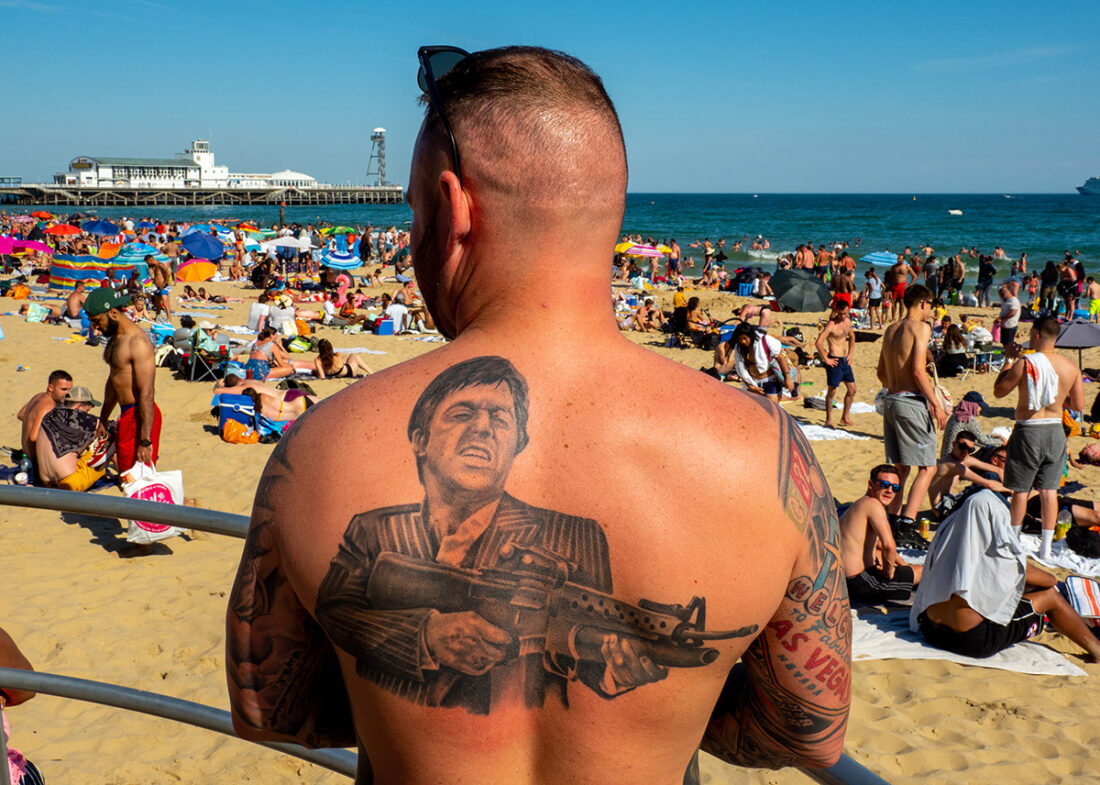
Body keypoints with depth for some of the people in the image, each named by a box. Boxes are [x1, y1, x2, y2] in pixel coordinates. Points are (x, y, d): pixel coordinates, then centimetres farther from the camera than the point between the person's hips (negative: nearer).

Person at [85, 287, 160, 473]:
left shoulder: (137, 342, -19)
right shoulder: (115, 338, 13)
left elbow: (146, 394, -23)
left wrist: (145, 441, -25)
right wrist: (103, 419, 31)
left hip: (141, 416, -10)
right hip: (126, 415, 10)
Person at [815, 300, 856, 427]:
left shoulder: (847, 321, 8)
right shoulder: (831, 324, -15)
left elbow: (852, 337, 26)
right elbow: (819, 343, -23)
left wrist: (850, 355, 17)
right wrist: (826, 359, -17)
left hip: (845, 360, 8)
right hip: (834, 361, -8)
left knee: (852, 389, 10)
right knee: (832, 391, 0)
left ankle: (845, 417, 23)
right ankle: (828, 419, 12)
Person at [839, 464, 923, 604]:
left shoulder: (859, 504, 16)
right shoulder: (873, 504, -16)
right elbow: (889, 545, -29)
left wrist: (905, 565, 25)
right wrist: (888, 571, -13)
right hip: (858, 585, -10)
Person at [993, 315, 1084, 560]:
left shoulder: (1025, 363, -16)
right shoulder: (1071, 368, -3)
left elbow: (998, 391, -6)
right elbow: (1079, 405, 5)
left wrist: (1009, 360, 2)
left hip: (1028, 430, -4)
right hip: (1055, 431, 4)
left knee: (1020, 489, 8)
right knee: (1049, 491, 10)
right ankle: (1046, 547, 14)